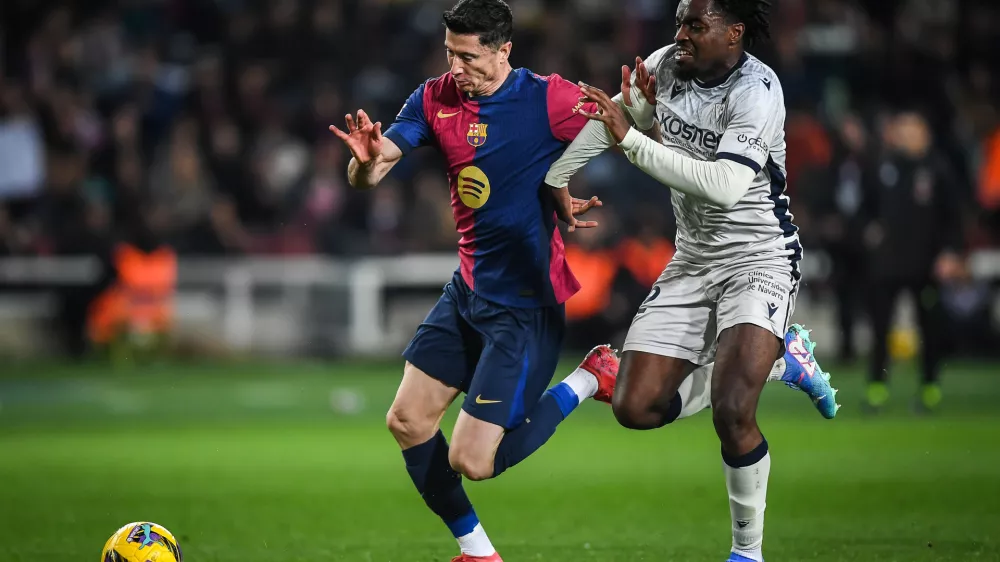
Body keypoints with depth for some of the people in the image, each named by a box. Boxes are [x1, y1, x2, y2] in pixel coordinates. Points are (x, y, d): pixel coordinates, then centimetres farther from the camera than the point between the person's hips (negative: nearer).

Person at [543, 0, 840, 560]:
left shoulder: (756, 90, -22)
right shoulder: (664, 67, -3)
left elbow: (724, 186, -36)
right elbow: (611, 117, 16)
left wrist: (632, 139, -35)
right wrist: (547, 184, 20)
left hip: (759, 259, -7)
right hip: (693, 261, 7)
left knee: (730, 409, -25)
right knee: (635, 407, -1)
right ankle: (781, 358, 19)